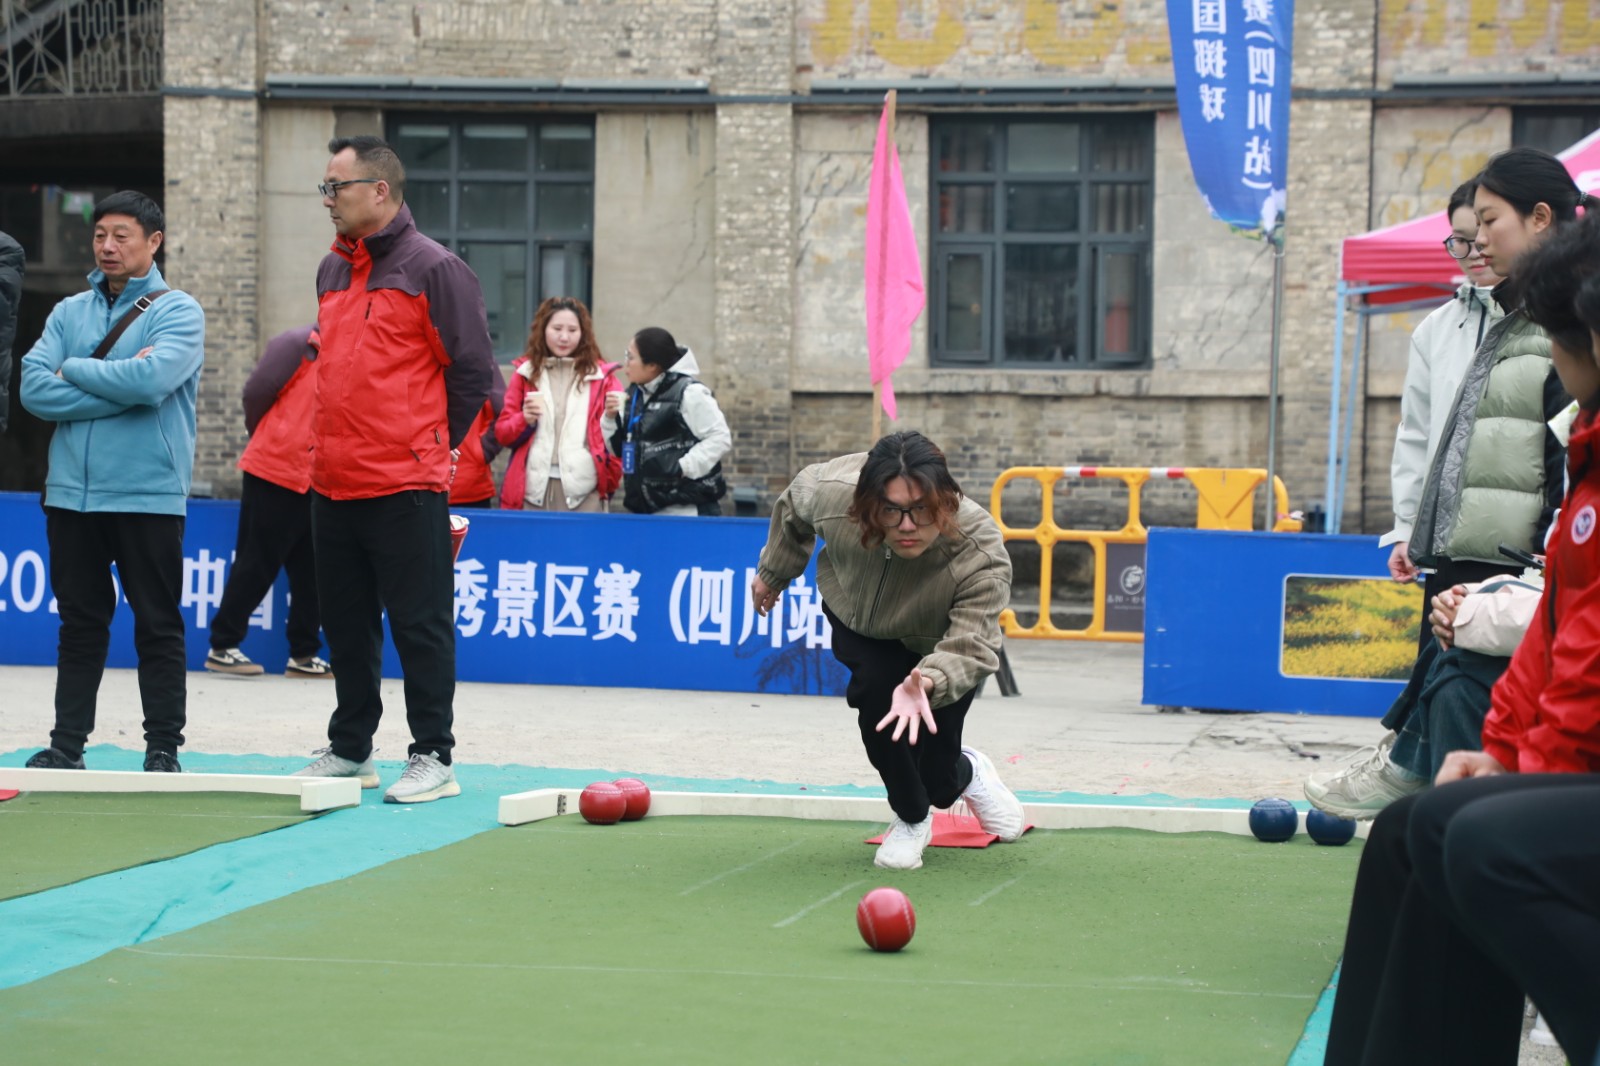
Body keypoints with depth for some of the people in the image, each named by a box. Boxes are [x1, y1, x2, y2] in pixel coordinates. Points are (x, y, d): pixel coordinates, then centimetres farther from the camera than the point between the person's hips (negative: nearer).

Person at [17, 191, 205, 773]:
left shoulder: (178, 311, -2)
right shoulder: (69, 312, 12)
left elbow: (153, 379, -20)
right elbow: (33, 387, -3)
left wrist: (74, 370, -7)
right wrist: (118, 387, -12)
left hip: (148, 495, -4)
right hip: (71, 492, 4)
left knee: (158, 626, 1)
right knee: (80, 623, 9)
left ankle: (163, 747, 7)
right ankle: (68, 743, 15)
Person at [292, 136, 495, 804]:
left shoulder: (433, 269, -7)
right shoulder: (331, 271, 15)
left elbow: (473, 370, -5)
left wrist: (430, 444, 2)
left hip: (405, 485, -7)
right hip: (333, 482, 7)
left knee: (419, 623, -3)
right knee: (346, 624, 13)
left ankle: (432, 758, 3)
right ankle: (349, 750, 23)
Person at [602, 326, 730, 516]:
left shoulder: (689, 393, -11)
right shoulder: (635, 395, 14)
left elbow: (720, 438, -12)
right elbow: (619, 449, 19)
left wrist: (683, 468, -15)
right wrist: (611, 419, 1)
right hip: (645, 511, 8)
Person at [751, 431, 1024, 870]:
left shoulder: (981, 554, -43)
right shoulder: (832, 492, -36)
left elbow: (969, 647, -47)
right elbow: (794, 508, -10)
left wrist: (927, 683, -69)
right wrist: (773, 573, 7)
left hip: (937, 644, -2)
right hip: (857, 622, 2)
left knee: (936, 782, -4)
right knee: (875, 688, -29)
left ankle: (966, 771, 40)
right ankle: (911, 821, 0)